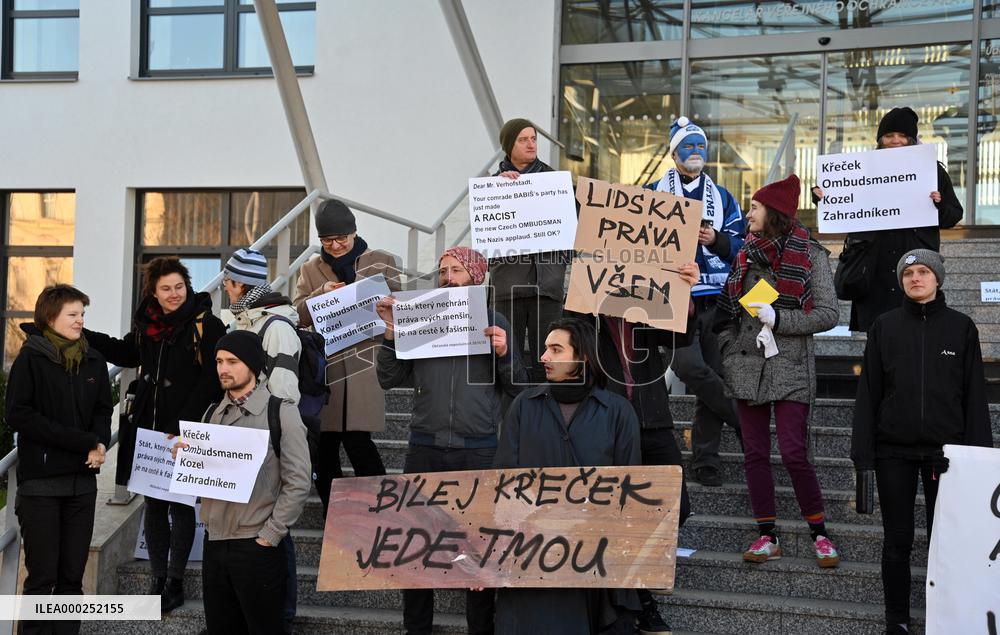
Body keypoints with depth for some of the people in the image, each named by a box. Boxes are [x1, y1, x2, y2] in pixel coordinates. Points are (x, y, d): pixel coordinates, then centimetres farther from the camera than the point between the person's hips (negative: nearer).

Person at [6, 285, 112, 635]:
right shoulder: (31, 358, -5)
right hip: (40, 481, -4)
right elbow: (18, 415, -12)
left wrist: (100, 444, -9)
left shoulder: (94, 361, 8)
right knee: (42, 577, -1)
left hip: (83, 481, 4)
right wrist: (83, 442, -16)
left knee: (72, 576, 7)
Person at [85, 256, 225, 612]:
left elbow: (211, 379, -16)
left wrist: (184, 425, -21)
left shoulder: (206, 325, -11)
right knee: (153, 505, 12)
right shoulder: (145, 323, 7)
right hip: (148, 428, 6)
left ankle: (175, 582, 16)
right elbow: (126, 354, 27)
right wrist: (82, 337, 20)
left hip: (185, 433, -6)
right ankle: (158, 579, 24)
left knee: (180, 505, 5)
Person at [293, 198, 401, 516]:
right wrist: (322, 294, -11)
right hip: (324, 366, 3)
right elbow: (298, 315, 6)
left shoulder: (381, 262, 8)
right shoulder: (310, 270, 14)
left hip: (364, 362, -3)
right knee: (324, 447, 4)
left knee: (357, 439, -12)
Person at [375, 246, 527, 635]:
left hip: (479, 451, -1)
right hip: (425, 449, 2)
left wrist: (503, 353, -11)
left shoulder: (493, 322, 6)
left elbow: (518, 388, 6)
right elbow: (389, 379, 5)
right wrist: (391, 330, -5)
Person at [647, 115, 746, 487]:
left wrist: (717, 240, -6)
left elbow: (743, 246, 13)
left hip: (716, 302, 3)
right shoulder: (653, 193, 11)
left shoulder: (723, 198, 18)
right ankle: (746, 421, -2)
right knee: (690, 367, -22)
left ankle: (705, 463, 7)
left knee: (711, 377, 0)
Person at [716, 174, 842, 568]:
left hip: (791, 367, -5)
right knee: (755, 454, 6)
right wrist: (726, 350, 6)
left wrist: (778, 319, -15)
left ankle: (819, 533, 10)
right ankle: (767, 536, 14)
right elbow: (729, 307, 17)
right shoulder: (746, 253, 11)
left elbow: (829, 314, -7)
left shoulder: (810, 255, -3)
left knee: (794, 454, -8)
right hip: (747, 365, 5)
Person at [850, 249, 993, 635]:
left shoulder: (961, 327, 3)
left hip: (945, 450, 0)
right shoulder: (884, 327, 4)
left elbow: (975, 394, 3)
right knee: (897, 540, 7)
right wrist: (863, 450, -4)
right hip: (894, 450, 1)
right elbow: (869, 391, 1)